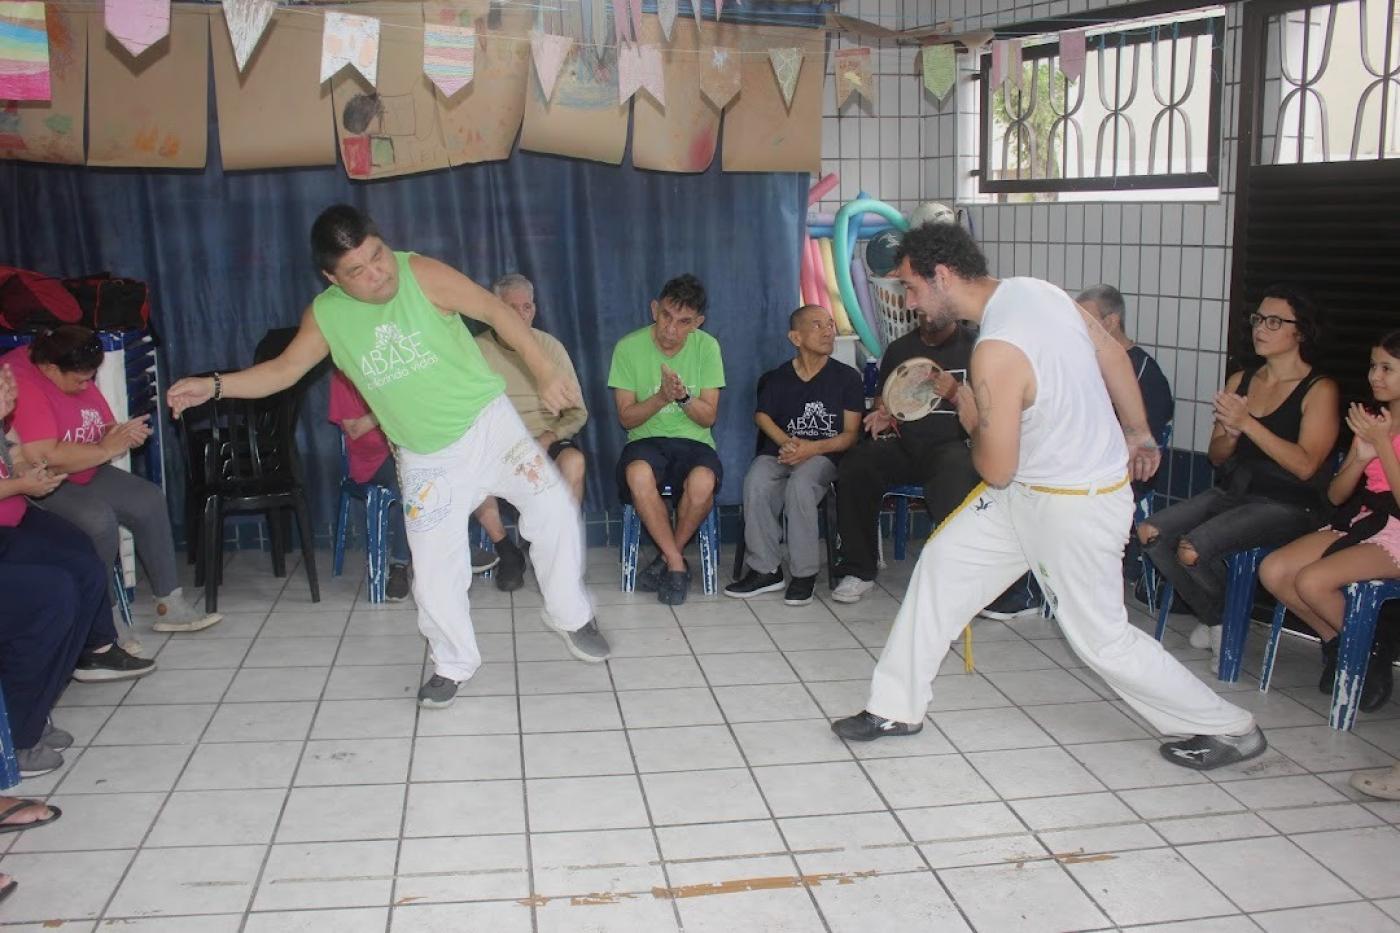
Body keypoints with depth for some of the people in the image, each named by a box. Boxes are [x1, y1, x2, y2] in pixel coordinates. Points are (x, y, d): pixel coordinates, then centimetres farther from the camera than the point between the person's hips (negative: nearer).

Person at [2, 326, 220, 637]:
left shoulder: (77, 376, 4)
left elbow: (105, 428, 16)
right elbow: (44, 457, -32)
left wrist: (124, 435, -8)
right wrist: (106, 449, -22)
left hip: (84, 473, 9)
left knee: (149, 500, -4)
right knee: (98, 519, -31)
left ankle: (170, 606, 0)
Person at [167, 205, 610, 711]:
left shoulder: (422, 275, -16)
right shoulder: (325, 316, -6)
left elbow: (497, 311, -15)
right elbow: (282, 370, 4)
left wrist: (544, 371, -23)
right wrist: (214, 385, -9)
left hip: (487, 422, -2)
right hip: (426, 460, 2)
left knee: (555, 510, -11)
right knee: (434, 574, -2)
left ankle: (572, 617, 15)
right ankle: (453, 664, 23)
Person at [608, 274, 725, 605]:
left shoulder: (706, 347, 0)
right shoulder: (629, 347, -4)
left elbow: (708, 417, -1)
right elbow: (626, 417, -2)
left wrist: (683, 396, -22)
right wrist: (662, 397, -20)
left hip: (694, 441, 1)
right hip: (646, 440, 0)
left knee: (703, 481, -35)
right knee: (638, 474, -37)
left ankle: (667, 559, -9)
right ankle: (677, 564, -19)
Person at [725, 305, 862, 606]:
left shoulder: (847, 378, 6)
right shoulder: (778, 378, 14)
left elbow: (851, 434, 1)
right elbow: (762, 415, 7)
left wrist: (812, 448, -16)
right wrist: (787, 442, -13)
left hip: (824, 455, -2)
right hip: (780, 452, 2)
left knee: (800, 485, -36)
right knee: (756, 483, -31)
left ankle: (804, 573, -22)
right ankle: (765, 570, -19)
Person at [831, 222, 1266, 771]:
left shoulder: (996, 352, -31)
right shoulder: (1033, 289, -4)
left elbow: (996, 471, -24)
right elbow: (1113, 356, 9)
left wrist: (972, 419, -5)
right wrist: (1138, 433, 20)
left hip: (1074, 508, -9)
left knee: (1101, 639, 6)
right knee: (942, 561, 8)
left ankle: (1229, 729, 25)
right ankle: (896, 708, 18)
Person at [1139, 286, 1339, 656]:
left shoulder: (1319, 390, -6)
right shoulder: (1239, 381, 13)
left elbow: (1305, 465, -18)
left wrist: (1247, 423, -22)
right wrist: (1230, 434, -10)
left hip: (1287, 507, -7)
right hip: (1231, 492, 7)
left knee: (1193, 548, -28)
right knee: (1150, 532, -17)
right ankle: (1216, 619, 4)